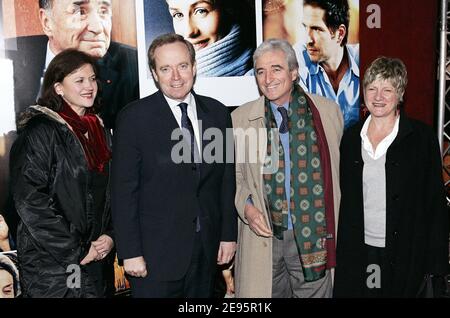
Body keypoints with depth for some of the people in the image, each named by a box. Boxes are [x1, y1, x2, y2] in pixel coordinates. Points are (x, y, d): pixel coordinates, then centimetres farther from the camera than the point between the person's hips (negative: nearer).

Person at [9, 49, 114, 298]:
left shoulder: (98, 130, 9)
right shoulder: (41, 131, -11)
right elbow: (29, 199, -16)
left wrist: (109, 235, -2)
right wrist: (76, 251, -14)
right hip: (50, 263, -6)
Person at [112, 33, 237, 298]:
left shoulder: (218, 113, 4)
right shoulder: (134, 118, -8)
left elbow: (227, 179, 7)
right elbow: (124, 191, -8)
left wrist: (229, 234, 7)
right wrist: (130, 252, -10)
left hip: (208, 247, 4)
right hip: (156, 251, -3)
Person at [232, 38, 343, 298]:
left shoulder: (329, 111, 1)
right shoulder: (240, 118, 2)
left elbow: (339, 169, 7)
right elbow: (234, 175, 8)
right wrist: (246, 206, -9)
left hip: (314, 236, 0)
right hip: (263, 235, 1)